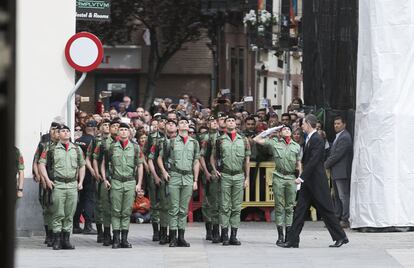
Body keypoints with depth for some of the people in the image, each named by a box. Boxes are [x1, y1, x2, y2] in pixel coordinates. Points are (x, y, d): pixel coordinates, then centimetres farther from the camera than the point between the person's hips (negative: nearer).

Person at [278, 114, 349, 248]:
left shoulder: (317, 140, -16)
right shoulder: (309, 139, 14)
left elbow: (313, 161, -22)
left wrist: (302, 177, -22)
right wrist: (302, 177, 16)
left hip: (317, 182, -9)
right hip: (308, 182, 10)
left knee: (326, 211, -2)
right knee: (299, 210, 5)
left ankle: (340, 237, 8)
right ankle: (292, 240, 4)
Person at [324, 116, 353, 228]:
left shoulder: (345, 138, -14)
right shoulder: (338, 137, 19)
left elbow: (337, 155, -18)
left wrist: (326, 165, -10)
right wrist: (327, 164, 9)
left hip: (342, 172, -11)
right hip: (336, 173, 11)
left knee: (344, 196, -8)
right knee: (337, 197, 13)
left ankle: (345, 220, -7)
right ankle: (337, 218, 17)